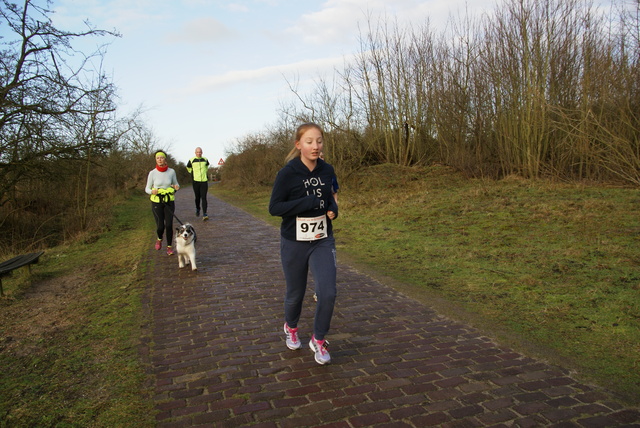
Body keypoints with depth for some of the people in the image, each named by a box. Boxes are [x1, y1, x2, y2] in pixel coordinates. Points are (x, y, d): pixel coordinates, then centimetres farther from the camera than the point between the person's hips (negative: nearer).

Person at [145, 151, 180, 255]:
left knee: (169, 225, -4)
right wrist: (152, 191, -22)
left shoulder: (171, 171, -2)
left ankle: (169, 247, 14)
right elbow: (147, 189, 1)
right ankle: (159, 239, 31)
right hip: (157, 202, -1)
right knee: (160, 226, -4)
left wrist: (176, 186, -12)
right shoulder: (152, 173, -6)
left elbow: (176, 184, 12)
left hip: (169, 202, 1)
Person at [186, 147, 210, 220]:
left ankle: (205, 214, -12)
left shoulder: (205, 160, 6)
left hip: (204, 181, 0)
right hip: (196, 181, 0)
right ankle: (197, 209, 36)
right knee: (197, 197, 9)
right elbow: (189, 168, 21)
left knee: (204, 198, -8)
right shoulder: (191, 160, 0)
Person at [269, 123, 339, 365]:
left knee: (327, 293, -9)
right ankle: (291, 327, 46)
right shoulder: (287, 173, -14)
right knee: (295, 293, 14)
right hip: (294, 243, -3)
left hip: (323, 241, 3)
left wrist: (333, 209, -6)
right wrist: (309, 202, -25)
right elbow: (274, 208, -15)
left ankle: (318, 340, 15)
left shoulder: (327, 171, -1)